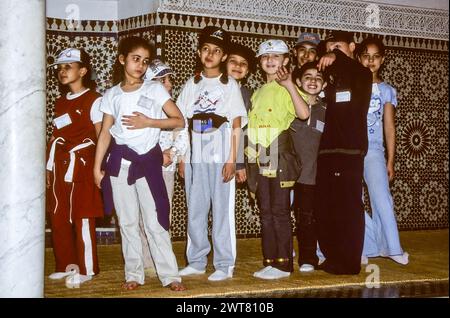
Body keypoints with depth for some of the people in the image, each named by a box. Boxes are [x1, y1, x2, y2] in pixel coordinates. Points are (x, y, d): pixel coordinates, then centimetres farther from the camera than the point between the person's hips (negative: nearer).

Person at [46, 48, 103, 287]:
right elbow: (56, 137, 16)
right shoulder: (60, 102, 17)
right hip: (60, 166, 7)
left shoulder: (93, 100, -4)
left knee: (81, 218, -3)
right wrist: (49, 168, 12)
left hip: (81, 165, -7)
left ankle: (86, 269, 6)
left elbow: (101, 137, -7)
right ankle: (66, 265, 19)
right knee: (58, 218, 7)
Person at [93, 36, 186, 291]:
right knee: (127, 221, 7)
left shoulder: (155, 89, 2)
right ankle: (134, 274, 15)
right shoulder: (112, 95, 8)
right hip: (119, 162, 2)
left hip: (148, 160, -2)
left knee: (155, 221, -5)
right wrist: (97, 167, 4)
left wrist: (148, 122, -11)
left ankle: (170, 275, 0)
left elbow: (179, 121, -1)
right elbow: (105, 133, 8)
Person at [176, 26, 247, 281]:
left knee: (222, 210, -1)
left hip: (221, 157, -3)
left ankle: (224, 265, 5)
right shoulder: (192, 84, 12)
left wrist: (232, 160, -9)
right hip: (195, 157, 4)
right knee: (195, 210, 6)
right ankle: (197, 261, 17)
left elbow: (237, 126, -1)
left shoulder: (230, 85, 3)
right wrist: (182, 157, 4)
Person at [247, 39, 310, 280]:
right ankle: (270, 261, 14)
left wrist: (290, 85, -23)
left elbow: (304, 113, -21)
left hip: (280, 157, -6)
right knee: (265, 212, 8)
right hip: (260, 160, 7)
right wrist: (250, 156, 14)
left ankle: (283, 264, 0)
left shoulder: (287, 89, -2)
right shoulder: (258, 93, 18)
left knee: (280, 211, -5)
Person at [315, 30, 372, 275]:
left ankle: (349, 263, 0)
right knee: (324, 209, 8)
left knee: (348, 209, -6)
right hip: (326, 151, 7)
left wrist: (337, 59, -36)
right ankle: (332, 258, 18)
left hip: (349, 152, -7)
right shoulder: (330, 77, 21)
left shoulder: (361, 75, 0)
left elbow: (357, 73, -24)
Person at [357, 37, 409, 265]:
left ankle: (391, 247, -1)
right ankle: (367, 247, 10)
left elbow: (389, 128, 10)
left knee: (382, 199, -12)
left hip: (373, 150, 0)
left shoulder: (387, 91, 10)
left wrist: (390, 162, 6)